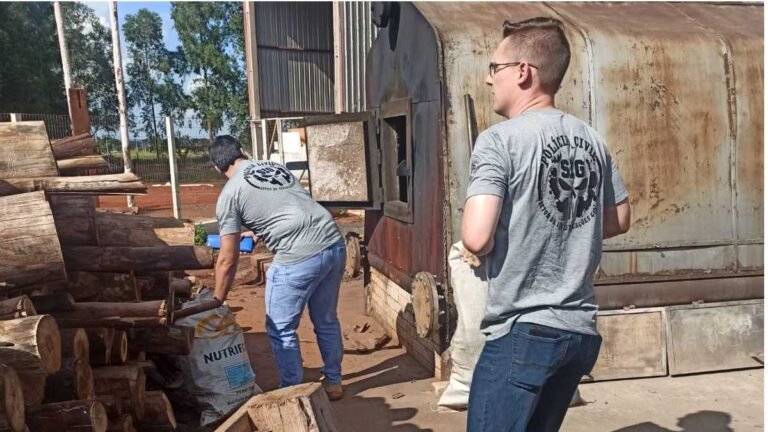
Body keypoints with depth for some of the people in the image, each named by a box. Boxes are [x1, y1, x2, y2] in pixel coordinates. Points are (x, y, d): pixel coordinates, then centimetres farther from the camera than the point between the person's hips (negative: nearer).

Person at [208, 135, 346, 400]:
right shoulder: (277, 167, 21)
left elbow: (228, 260, 3)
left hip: (299, 258, -7)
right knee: (326, 321, 24)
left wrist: (217, 301, 16)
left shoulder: (229, 195, 4)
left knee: (281, 330, 13)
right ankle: (333, 382, 38)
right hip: (334, 244, 7)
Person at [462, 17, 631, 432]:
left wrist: (480, 244, 0)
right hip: (580, 330, 7)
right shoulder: (591, 140, 5)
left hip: (523, 332, -7)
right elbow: (619, 221, 17)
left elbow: (476, 239, -22)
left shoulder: (499, 139, -14)